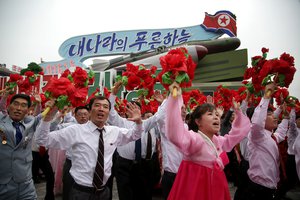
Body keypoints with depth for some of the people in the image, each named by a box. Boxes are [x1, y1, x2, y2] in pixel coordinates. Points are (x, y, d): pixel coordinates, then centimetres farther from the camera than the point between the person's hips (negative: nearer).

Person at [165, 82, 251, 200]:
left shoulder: (220, 141, 9)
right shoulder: (194, 138, -17)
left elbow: (238, 131, 26)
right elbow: (175, 134, -39)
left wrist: (238, 113, 16)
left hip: (216, 187, 8)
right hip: (196, 189, -8)